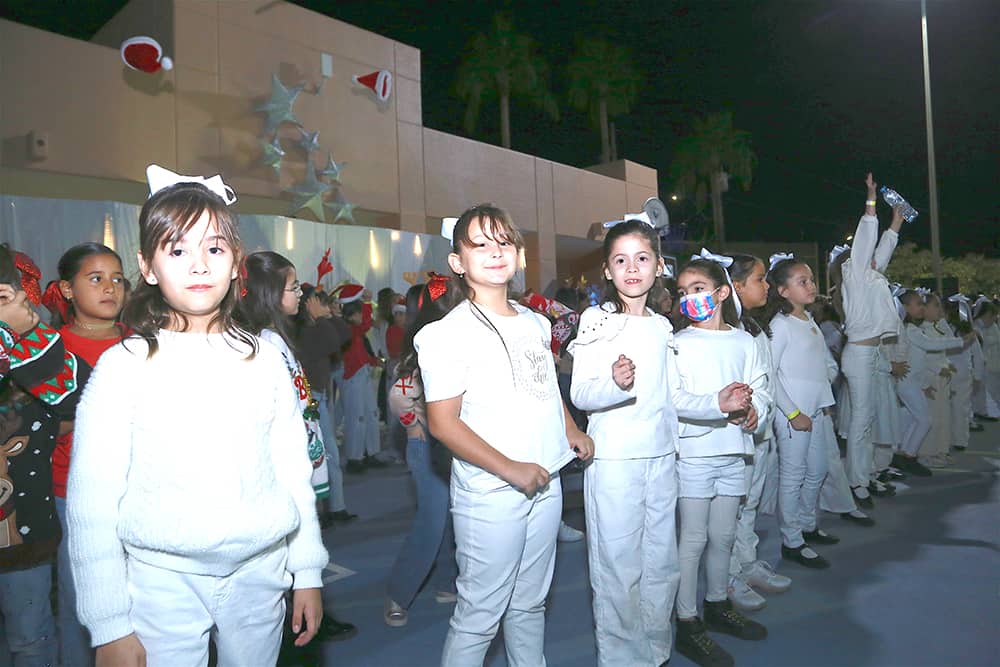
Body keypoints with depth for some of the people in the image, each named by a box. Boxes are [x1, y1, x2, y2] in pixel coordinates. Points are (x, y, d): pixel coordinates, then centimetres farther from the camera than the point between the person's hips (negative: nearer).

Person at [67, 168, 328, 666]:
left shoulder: (264, 360, 0)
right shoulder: (125, 365, -7)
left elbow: (294, 472, 5)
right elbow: (92, 501, -5)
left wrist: (308, 573, 9)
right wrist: (110, 626, -4)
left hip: (260, 574, 3)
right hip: (161, 581, -2)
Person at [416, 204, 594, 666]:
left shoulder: (536, 324, 9)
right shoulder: (449, 334, -13)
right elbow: (443, 423, -16)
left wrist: (571, 430, 6)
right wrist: (510, 469, -19)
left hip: (546, 485, 7)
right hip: (489, 495, -6)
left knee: (529, 604, 20)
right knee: (479, 615, 4)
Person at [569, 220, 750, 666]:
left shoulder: (662, 327, 12)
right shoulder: (597, 321, -5)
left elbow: (672, 396, 17)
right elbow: (579, 394, -13)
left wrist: (716, 403, 3)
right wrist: (615, 383, -32)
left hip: (661, 456, 6)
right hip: (613, 459, -5)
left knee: (661, 563, 14)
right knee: (618, 566, 0)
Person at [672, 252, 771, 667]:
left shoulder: (743, 342, 9)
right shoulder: (678, 344, -6)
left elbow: (759, 386, 11)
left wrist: (754, 409, -9)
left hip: (732, 451, 5)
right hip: (693, 451, -5)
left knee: (723, 535, 17)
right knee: (693, 539, 1)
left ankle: (718, 605, 36)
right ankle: (687, 624, 13)